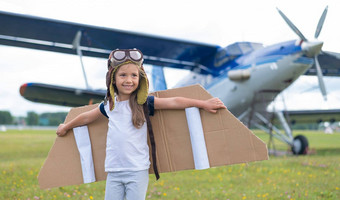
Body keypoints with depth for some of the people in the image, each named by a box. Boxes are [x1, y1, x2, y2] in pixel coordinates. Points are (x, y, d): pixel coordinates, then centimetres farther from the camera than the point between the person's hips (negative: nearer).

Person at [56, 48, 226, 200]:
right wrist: (66, 127, 38)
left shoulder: (144, 103, -2)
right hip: (114, 171, 3)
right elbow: (87, 117, 24)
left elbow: (174, 102, -3)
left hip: (137, 171, -3)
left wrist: (204, 104, -4)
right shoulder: (109, 105, 8)